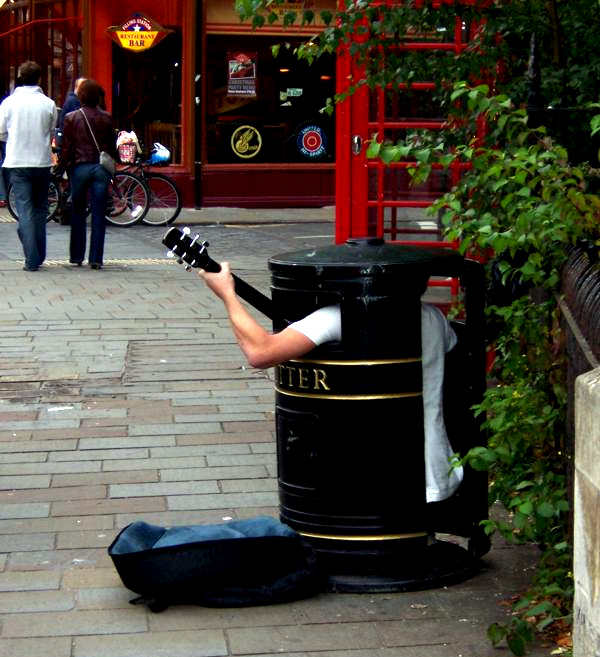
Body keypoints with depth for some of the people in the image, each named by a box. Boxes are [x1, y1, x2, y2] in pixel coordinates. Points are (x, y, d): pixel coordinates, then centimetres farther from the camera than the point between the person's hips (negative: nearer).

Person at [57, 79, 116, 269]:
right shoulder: (106, 118, 1)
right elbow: (112, 147, 6)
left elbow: (66, 147, -2)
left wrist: (61, 168, 8)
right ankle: (96, 258, -1)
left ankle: (77, 256, 15)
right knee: (98, 214, 2)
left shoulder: (71, 118, -3)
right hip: (101, 168, 1)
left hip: (79, 167, -1)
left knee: (78, 213, 12)